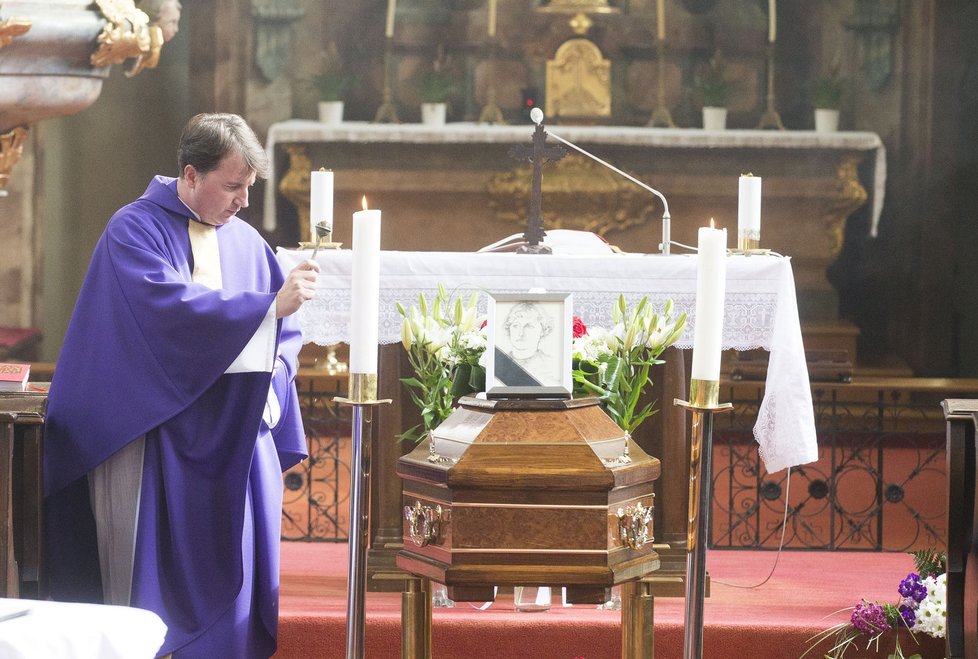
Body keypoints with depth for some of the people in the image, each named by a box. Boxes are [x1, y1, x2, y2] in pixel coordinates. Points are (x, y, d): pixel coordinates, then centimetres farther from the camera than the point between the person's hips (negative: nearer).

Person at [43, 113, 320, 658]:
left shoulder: (248, 242, 11)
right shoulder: (136, 230, -5)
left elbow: (282, 334, 13)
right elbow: (172, 308, -22)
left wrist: (270, 388, -6)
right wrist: (269, 305, -25)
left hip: (233, 441, 5)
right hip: (155, 438, -5)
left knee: (232, 573, 4)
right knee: (152, 580, -2)